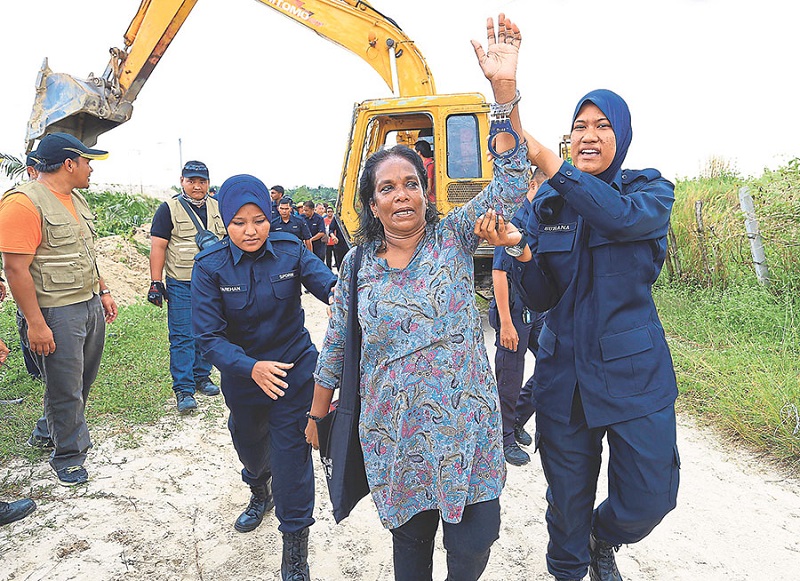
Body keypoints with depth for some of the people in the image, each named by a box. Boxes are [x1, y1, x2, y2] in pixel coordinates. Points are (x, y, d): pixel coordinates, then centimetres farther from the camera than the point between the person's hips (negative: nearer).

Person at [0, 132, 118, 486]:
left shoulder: (75, 199, 12)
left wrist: (102, 291, 19)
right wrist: (35, 324, -21)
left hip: (90, 306, 9)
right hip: (56, 314, -9)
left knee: (82, 380, 19)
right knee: (65, 389, 4)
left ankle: (47, 431, 42)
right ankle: (68, 457, 23)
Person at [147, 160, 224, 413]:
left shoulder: (218, 208, 11)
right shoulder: (169, 209, -3)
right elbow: (158, 247, -6)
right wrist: (156, 282, -11)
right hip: (181, 285, -4)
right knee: (182, 337, -3)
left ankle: (201, 377, 26)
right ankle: (183, 389, 2)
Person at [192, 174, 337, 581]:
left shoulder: (291, 250, -13)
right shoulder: (210, 266, -15)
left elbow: (331, 287, -24)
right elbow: (209, 337, -19)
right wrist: (251, 367, -35)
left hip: (294, 370, -2)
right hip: (242, 375, 2)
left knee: (291, 458, -2)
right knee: (249, 445, 26)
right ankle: (259, 493, 62)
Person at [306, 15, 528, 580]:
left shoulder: (453, 237, -2)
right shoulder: (358, 264, 2)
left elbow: (509, 185, -15)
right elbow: (335, 347, 9)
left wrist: (505, 89, -25)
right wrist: (317, 413, 14)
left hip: (467, 426, -1)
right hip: (397, 433, 1)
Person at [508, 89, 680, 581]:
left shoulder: (651, 191, -2)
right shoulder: (547, 205, 3)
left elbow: (620, 215, -29)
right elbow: (541, 299, -3)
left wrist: (543, 156, -32)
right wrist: (520, 252, -22)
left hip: (634, 370, -1)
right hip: (565, 371, 2)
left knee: (651, 495, 3)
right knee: (568, 498, 13)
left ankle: (603, 541, 38)